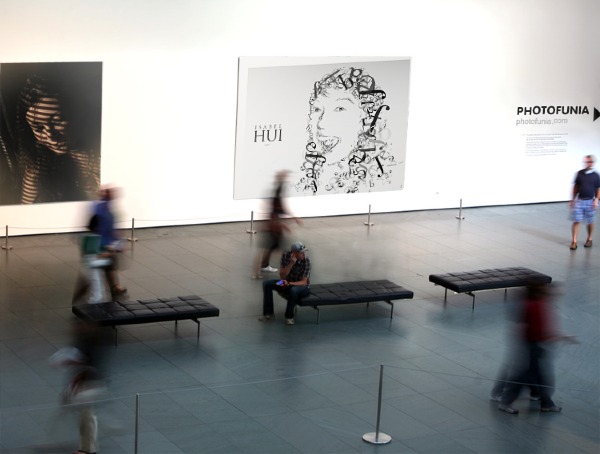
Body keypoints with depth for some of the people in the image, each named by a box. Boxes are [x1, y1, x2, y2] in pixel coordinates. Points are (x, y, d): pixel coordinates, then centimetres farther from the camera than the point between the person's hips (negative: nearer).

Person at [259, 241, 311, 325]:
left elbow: (304, 282, -24)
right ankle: (268, 312, -4)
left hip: (302, 286, -4)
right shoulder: (286, 256, -14)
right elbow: (282, 276, -16)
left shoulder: (306, 261, -24)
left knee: (293, 290, -39)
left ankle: (289, 316, -19)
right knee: (267, 284, -14)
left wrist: (289, 283, -40)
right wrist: (291, 264, -31)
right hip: (287, 282, 5)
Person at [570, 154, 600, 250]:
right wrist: (573, 199, 5)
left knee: (590, 222, 10)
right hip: (579, 201, 1)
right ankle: (574, 241, -1)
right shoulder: (580, 173, 1)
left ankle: (589, 239, 28)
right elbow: (575, 187, 8)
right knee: (576, 221, -3)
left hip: (590, 201, -1)